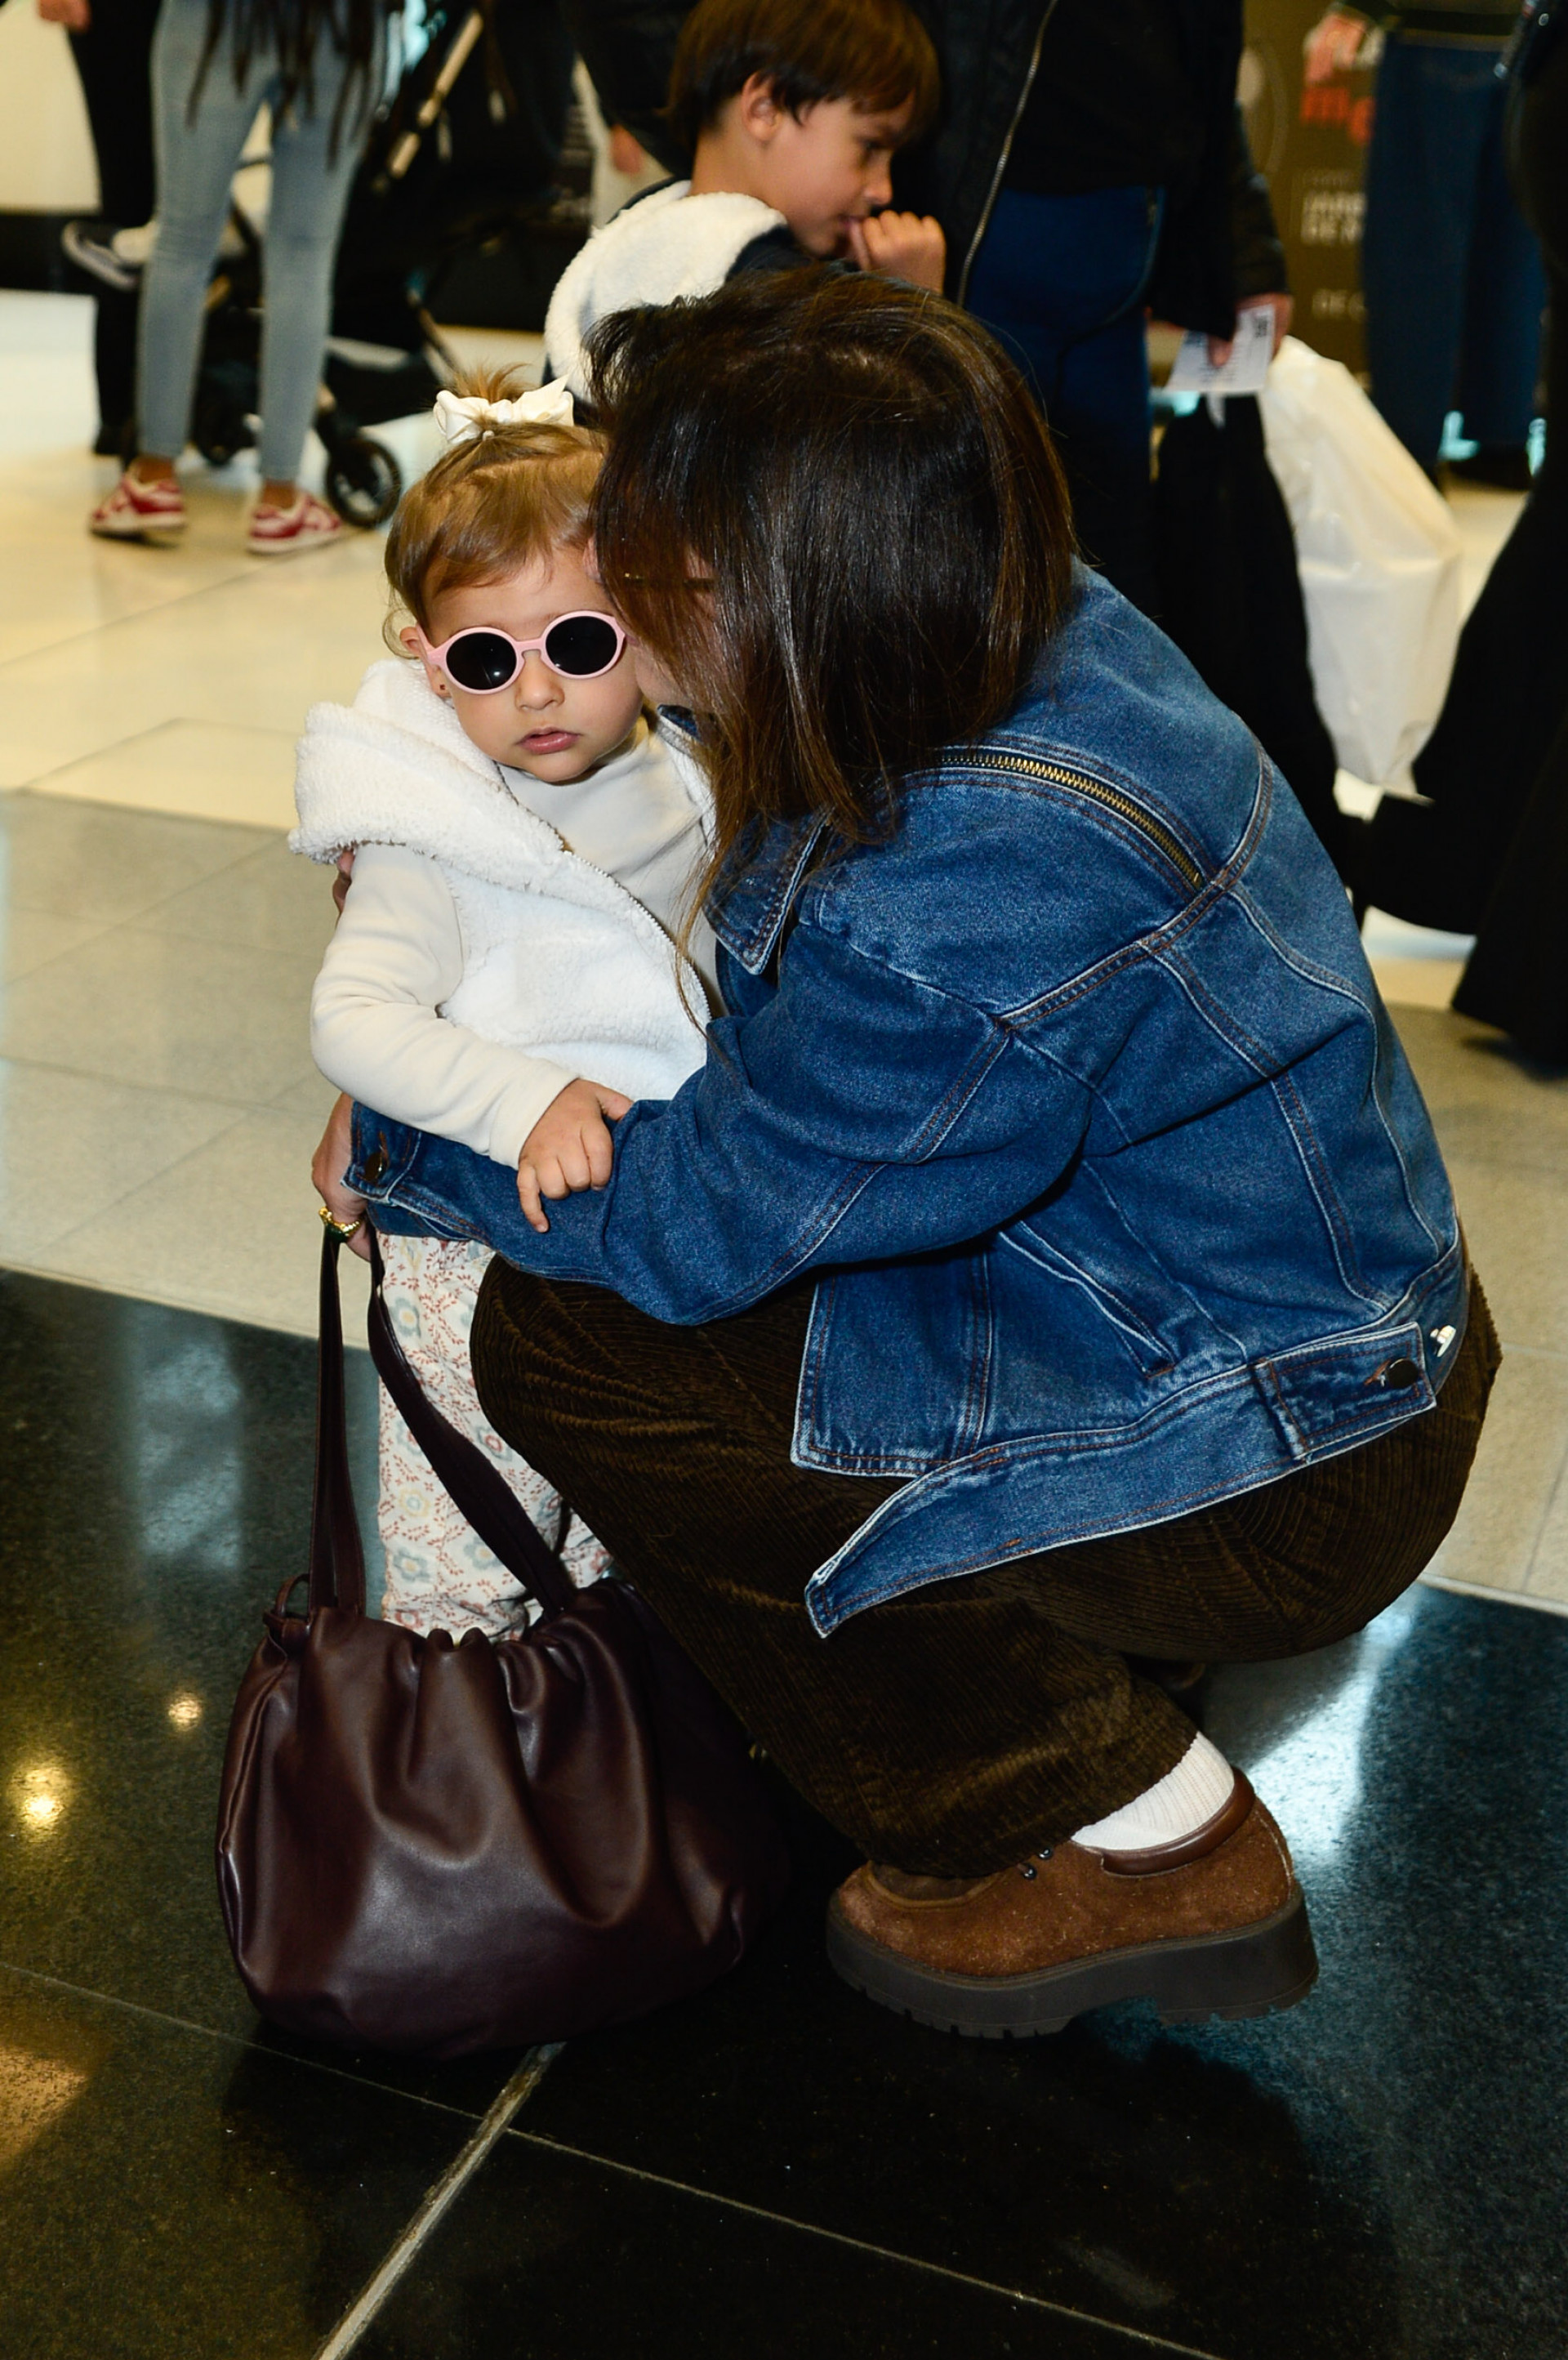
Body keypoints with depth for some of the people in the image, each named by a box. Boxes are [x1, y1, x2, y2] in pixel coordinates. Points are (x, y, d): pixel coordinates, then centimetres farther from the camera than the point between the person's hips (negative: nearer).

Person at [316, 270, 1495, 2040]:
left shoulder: (974, 904, -34)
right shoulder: (1048, 636, -8)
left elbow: (690, 1217, -18)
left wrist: (391, 1156, -1)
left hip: (1287, 1474, -9)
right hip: (1325, 1296, 9)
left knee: (564, 1338, -14)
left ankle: (1144, 1845, 1)